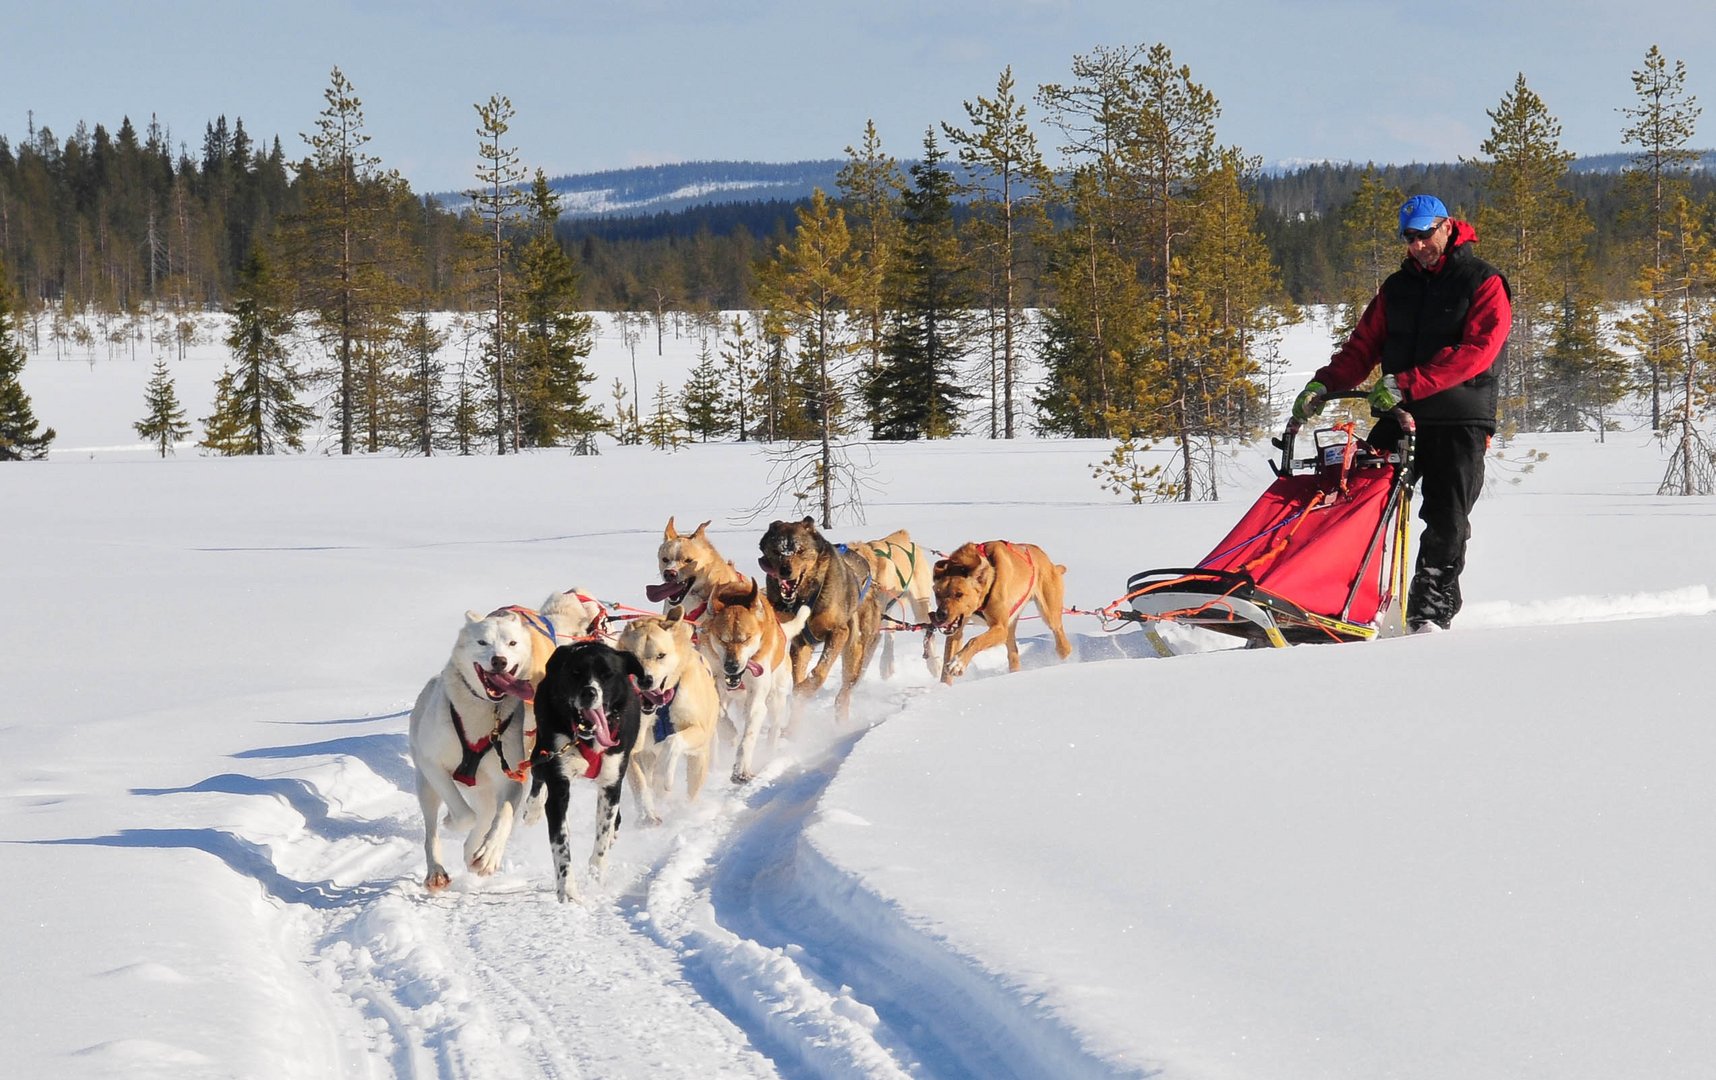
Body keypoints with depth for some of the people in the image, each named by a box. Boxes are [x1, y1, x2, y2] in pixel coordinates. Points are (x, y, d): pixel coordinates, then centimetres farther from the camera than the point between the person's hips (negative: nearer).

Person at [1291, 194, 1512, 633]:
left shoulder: (1483, 284, -2)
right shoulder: (1397, 288, 17)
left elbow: (1476, 350, -16)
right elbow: (1363, 347, 13)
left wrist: (1407, 384, -24)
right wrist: (1324, 384, -7)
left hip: (1460, 421, -5)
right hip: (1399, 418, 5)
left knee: (1445, 519, -6)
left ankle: (1431, 609, 3)